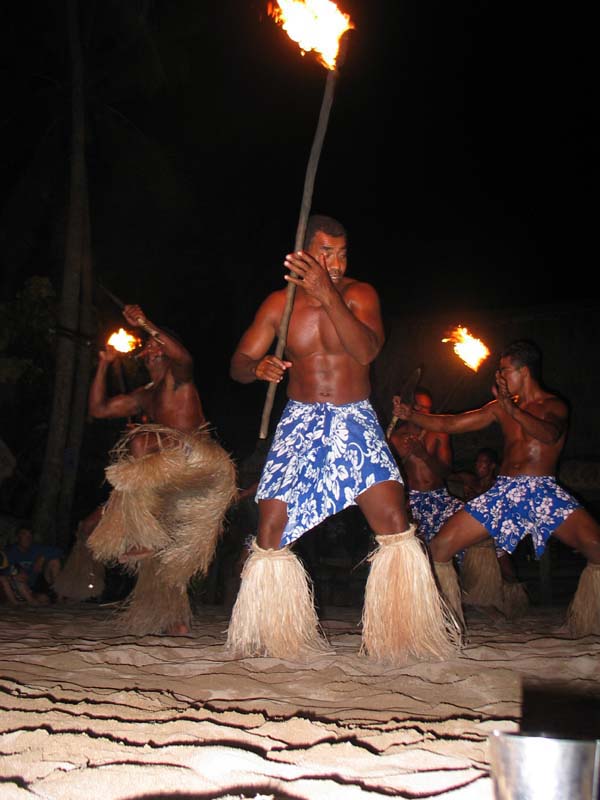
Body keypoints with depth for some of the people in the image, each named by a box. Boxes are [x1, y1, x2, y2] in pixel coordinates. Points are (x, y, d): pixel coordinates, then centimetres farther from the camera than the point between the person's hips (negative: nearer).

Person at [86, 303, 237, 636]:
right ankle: (176, 619, 13)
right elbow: (98, 409, 21)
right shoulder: (144, 396, 23)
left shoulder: (178, 378, 1)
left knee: (140, 441, -27)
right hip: (173, 480, 8)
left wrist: (146, 324, -26)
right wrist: (103, 365, 16)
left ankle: (149, 538, -26)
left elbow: (185, 358, -24)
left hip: (198, 457, -8)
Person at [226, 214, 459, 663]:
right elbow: (238, 363, 3)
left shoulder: (360, 294, -4)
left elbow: (366, 351, -22)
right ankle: (272, 638, 10)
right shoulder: (279, 303, 1)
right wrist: (258, 367, -22)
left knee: (394, 519, -15)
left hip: (355, 421, -1)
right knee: (272, 523, -8)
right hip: (300, 422, 1)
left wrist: (328, 294, -31)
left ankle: (406, 634, -3)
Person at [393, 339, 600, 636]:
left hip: (543, 491, -4)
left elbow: (549, 434, -17)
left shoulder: (554, 405, 7)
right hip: (502, 492, 4)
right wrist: (411, 415, 13)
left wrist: (514, 410, -26)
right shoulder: (500, 407, 20)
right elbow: (449, 424, 20)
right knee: (439, 547, -9)